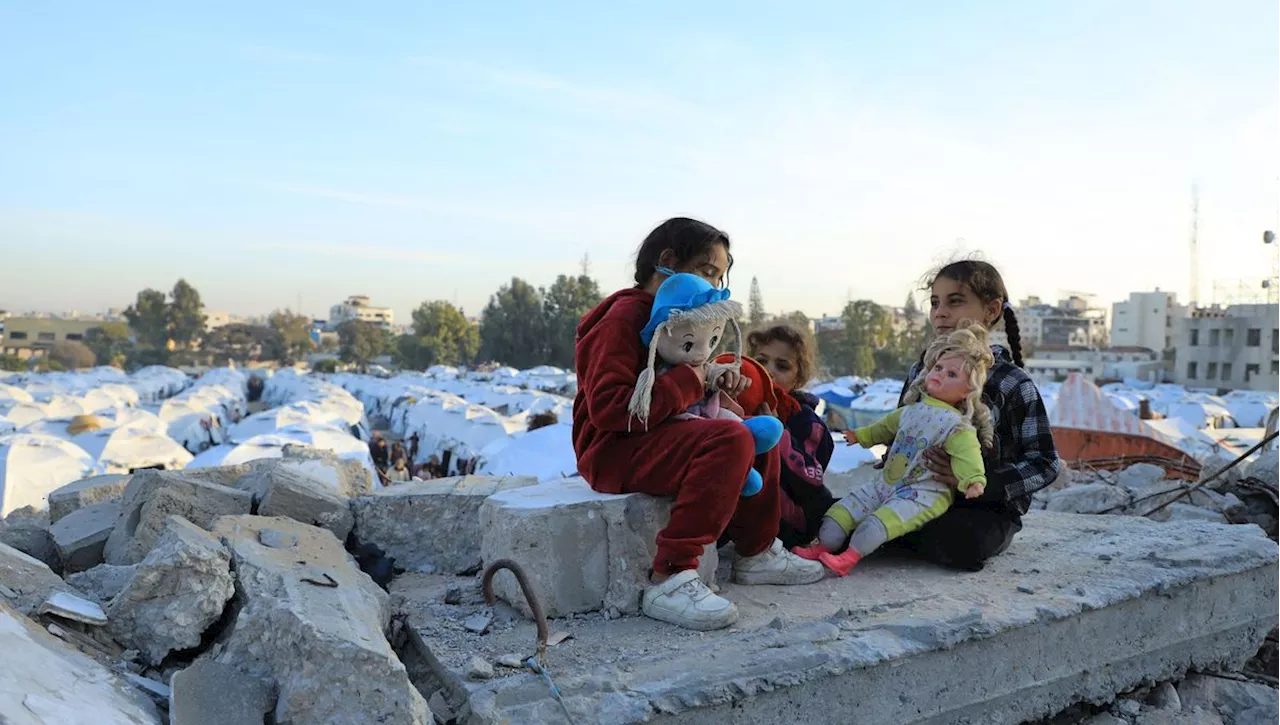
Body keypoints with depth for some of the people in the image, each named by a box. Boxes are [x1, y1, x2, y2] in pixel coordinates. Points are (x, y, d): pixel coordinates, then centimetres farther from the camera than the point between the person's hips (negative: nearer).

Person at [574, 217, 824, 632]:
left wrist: (715, 379, 5)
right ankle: (669, 580, -32)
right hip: (612, 448, -11)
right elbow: (606, 408, -24)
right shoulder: (624, 316, -15)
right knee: (731, 440, -31)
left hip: (654, 438, 11)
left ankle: (756, 553, 20)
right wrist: (687, 384, -22)